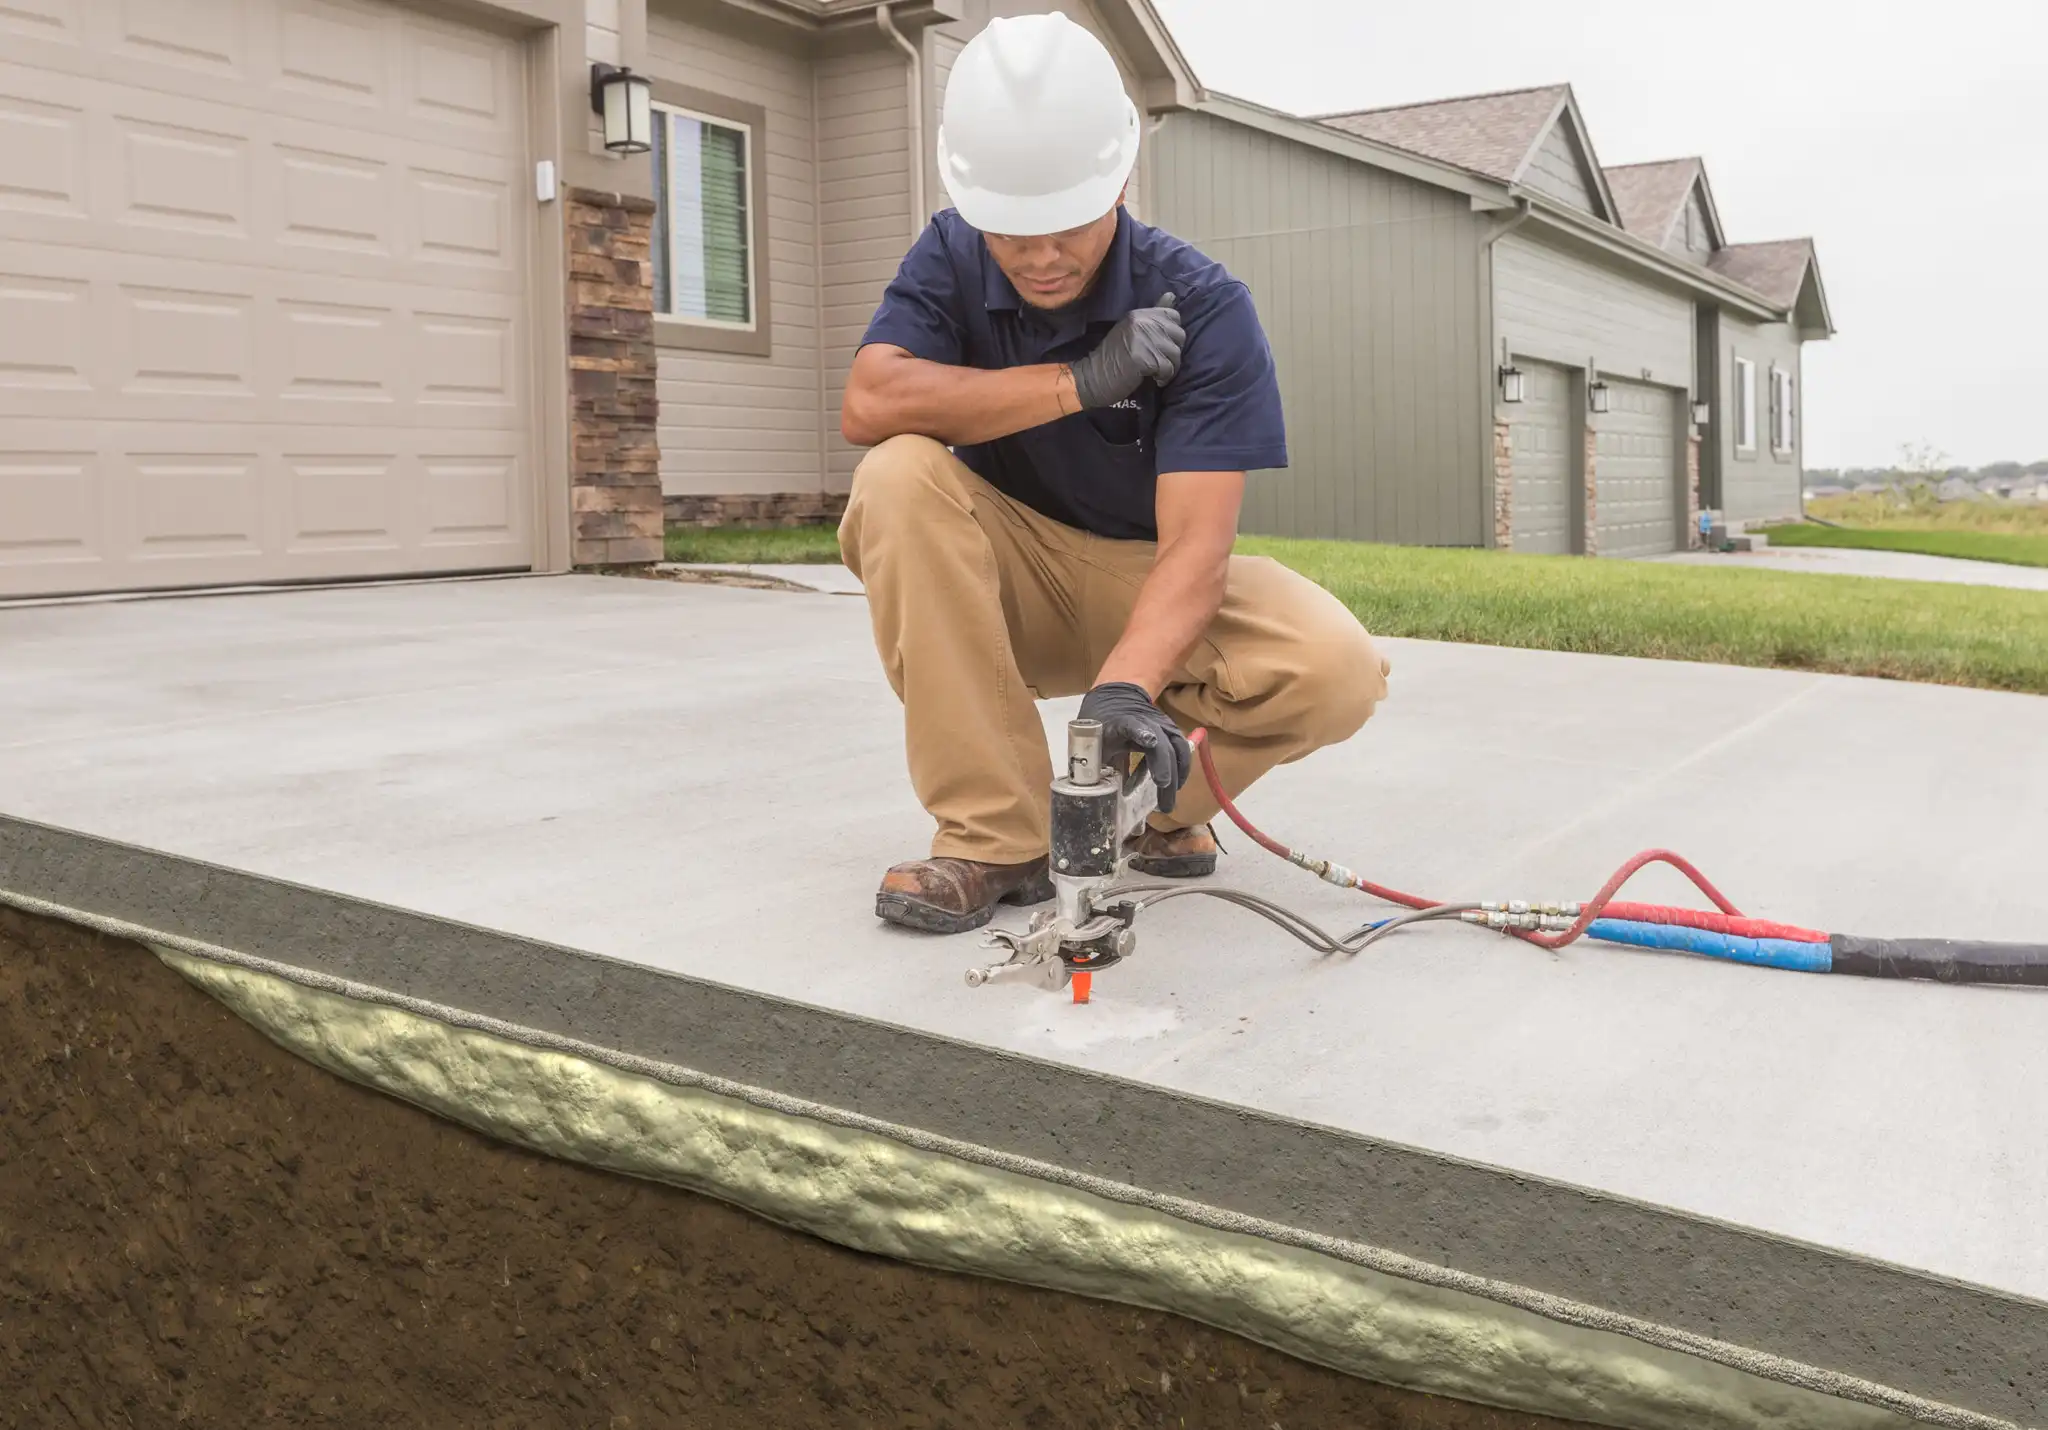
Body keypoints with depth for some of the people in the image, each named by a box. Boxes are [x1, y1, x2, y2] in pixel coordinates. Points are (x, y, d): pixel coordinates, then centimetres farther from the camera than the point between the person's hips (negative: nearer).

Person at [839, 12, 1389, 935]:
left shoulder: (1204, 309, -18)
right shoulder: (951, 260, -9)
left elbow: (1194, 542, -28)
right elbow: (866, 406, -27)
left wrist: (1125, 687, -48)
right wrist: (1080, 382, -27)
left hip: (1150, 582, -1)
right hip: (1012, 587, 2)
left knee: (1334, 671, -30)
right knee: (899, 479, -30)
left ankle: (1154, 800, 2)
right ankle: (997, 834, -24)